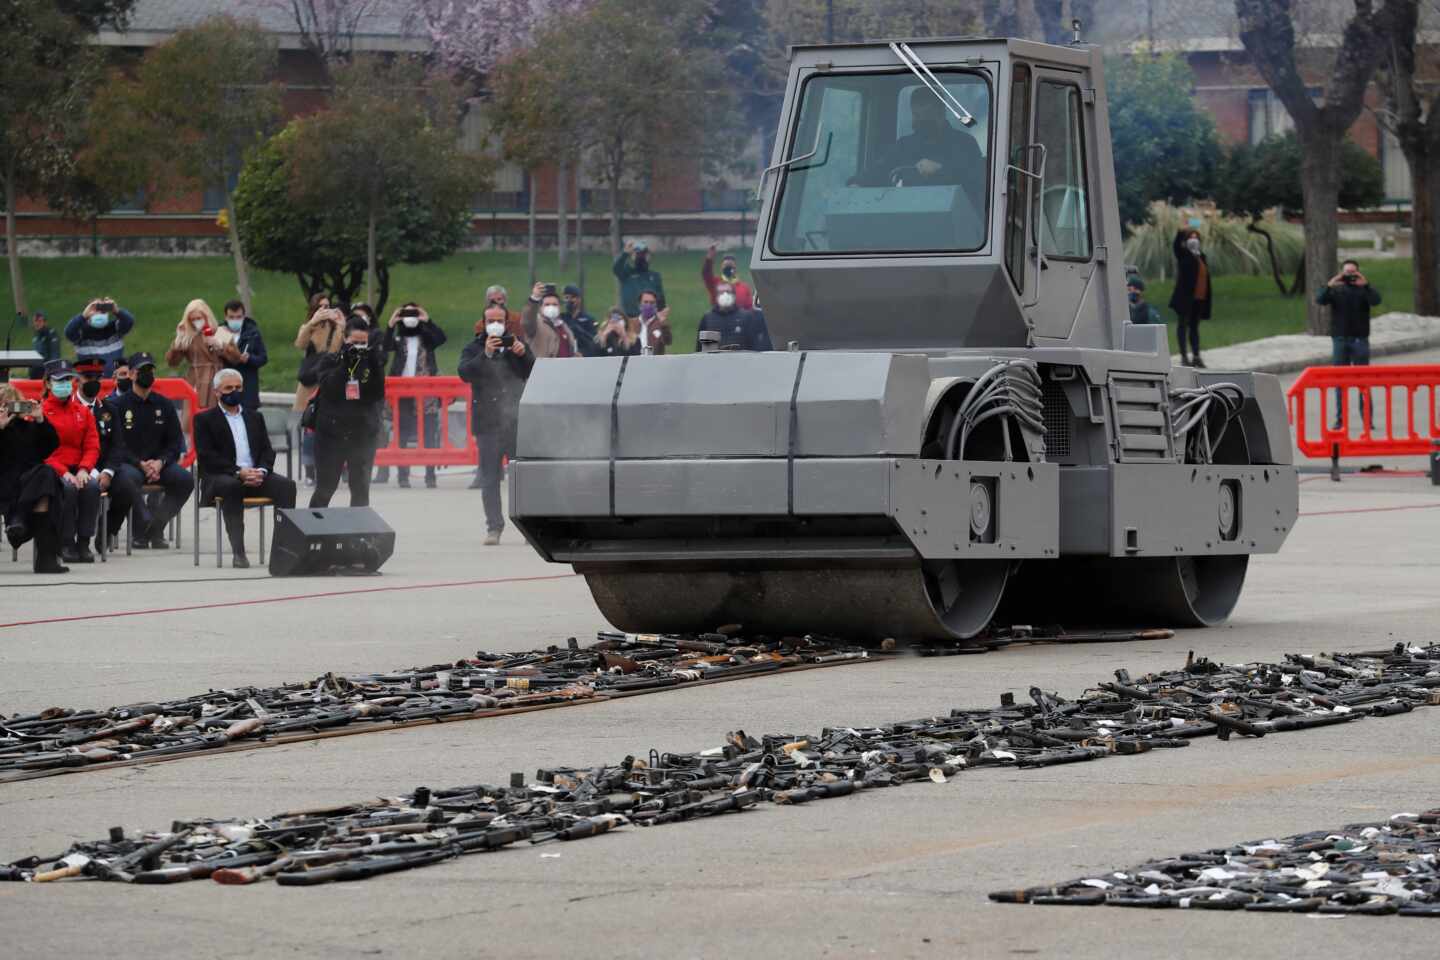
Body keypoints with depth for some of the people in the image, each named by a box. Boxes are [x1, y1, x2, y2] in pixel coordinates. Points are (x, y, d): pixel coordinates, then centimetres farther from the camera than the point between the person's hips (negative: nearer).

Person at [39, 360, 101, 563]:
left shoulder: (83, 411, 13)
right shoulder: (41, 412, 1)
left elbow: (92, 446, 8)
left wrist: (84, 470, -12)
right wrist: (63, 473, -18)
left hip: (79, 468, 3)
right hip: (51, 469, -3)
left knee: (93, 486, -30)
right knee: (68, 488, -36)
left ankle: (84, 542, -24)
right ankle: (66, 544, -25)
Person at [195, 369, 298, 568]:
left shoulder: (254, 417, 24)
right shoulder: (205, 419, 9)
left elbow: (267, 451, 14)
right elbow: (207, 456, -5)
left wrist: (261, 471, -9)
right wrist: (238, 472, -17)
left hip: (255, 475, 4)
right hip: (220, 477, -4)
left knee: (287, 484, -23)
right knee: (231, 486, -39)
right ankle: (238, 552, -40)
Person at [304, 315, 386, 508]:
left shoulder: (373, 362, 2)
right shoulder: (330, 361, -1)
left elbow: (378, 393, -7)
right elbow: (328, 386, -16)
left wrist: (374, 365, -17)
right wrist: (344, 364, -23)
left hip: (363, 433, 1)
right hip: (331, 432, -1)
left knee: (361, 489, 1)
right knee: (324, 489, 5)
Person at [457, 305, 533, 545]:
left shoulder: (516, 344, 13)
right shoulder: (474, 349, 8)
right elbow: (465, 373, -10)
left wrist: (523, 354, -10)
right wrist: (486, 354, -21)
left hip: (517, 421, 1)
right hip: (488, 423, -1)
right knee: (489, 479, 0)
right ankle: (494, 527, 3)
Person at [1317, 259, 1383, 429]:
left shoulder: (1363, 290, 5)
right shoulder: (1335, 291, 7)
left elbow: (1376, 300, -14)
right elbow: (1320, 299, -10)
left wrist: (1365, 285, -28)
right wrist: (1330, 285, -26)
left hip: (1360, 340, -1)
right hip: (1340, 340, 1)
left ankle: (1368, 419, 0)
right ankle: (1340, 419, 5)